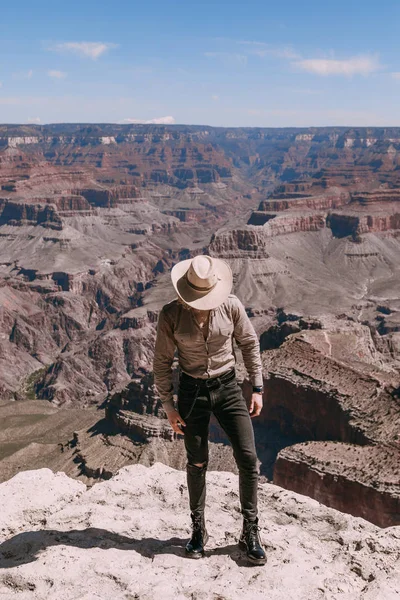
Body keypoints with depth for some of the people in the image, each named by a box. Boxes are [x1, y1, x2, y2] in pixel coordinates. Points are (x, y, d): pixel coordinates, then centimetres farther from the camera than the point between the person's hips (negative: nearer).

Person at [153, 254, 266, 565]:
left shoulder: (231, 306, -13)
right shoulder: (171, 314, -14)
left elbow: (250, 343, 1)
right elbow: (162, 361, -4)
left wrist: (257, 388, 1)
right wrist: (168, 406, -4)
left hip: (228, 387, 1)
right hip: (192, 391, -1)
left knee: (248, 458, -3)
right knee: (197, 463, 9)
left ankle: (251, 532, 14)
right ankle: (198, 530, 30)